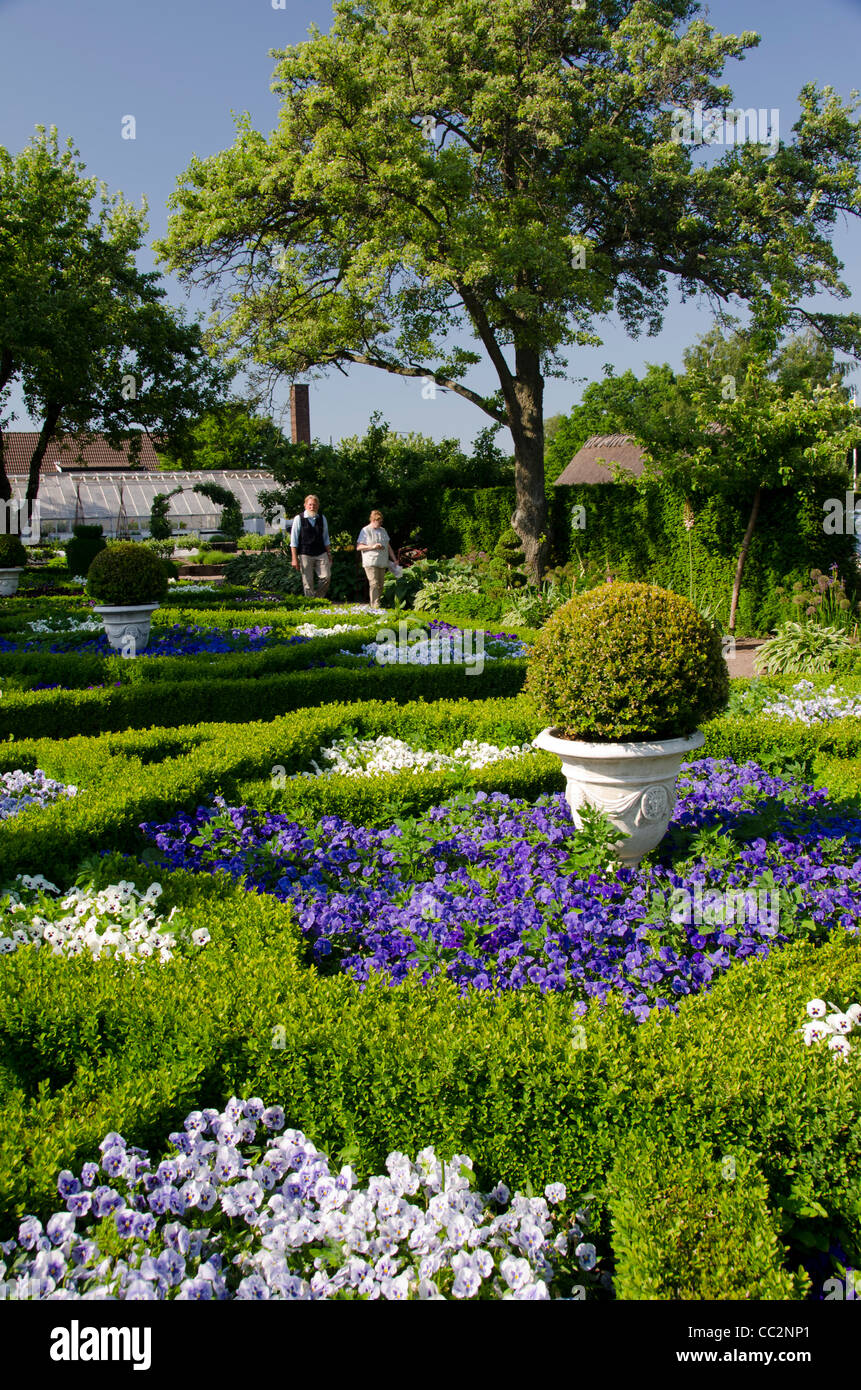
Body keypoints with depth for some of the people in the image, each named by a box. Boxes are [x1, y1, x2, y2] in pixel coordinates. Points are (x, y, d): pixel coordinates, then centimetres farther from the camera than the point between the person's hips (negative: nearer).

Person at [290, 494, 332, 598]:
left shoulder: (322, 519, 10)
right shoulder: (299, 519, -1)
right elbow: (294, 540, -1)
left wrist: (329, 555, 12)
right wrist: (294, 559, -6)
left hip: (321, 554, 3)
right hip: (305, 555, -3)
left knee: (326, 577, -8)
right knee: (307, 583, -1)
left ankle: (318, 598, 11)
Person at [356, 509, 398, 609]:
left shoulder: (383, 530, 18)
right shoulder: (365, 531, 0)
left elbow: (388, 547, 23)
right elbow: (358, 547, -4)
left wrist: (394, 559, 15)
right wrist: (372, 547, -15)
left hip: (382, 563, 6)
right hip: (371, 563, -6)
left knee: (380, 585, 5)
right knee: (374, 584, -15)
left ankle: (378, 603, 10)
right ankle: (375, 605, -18)